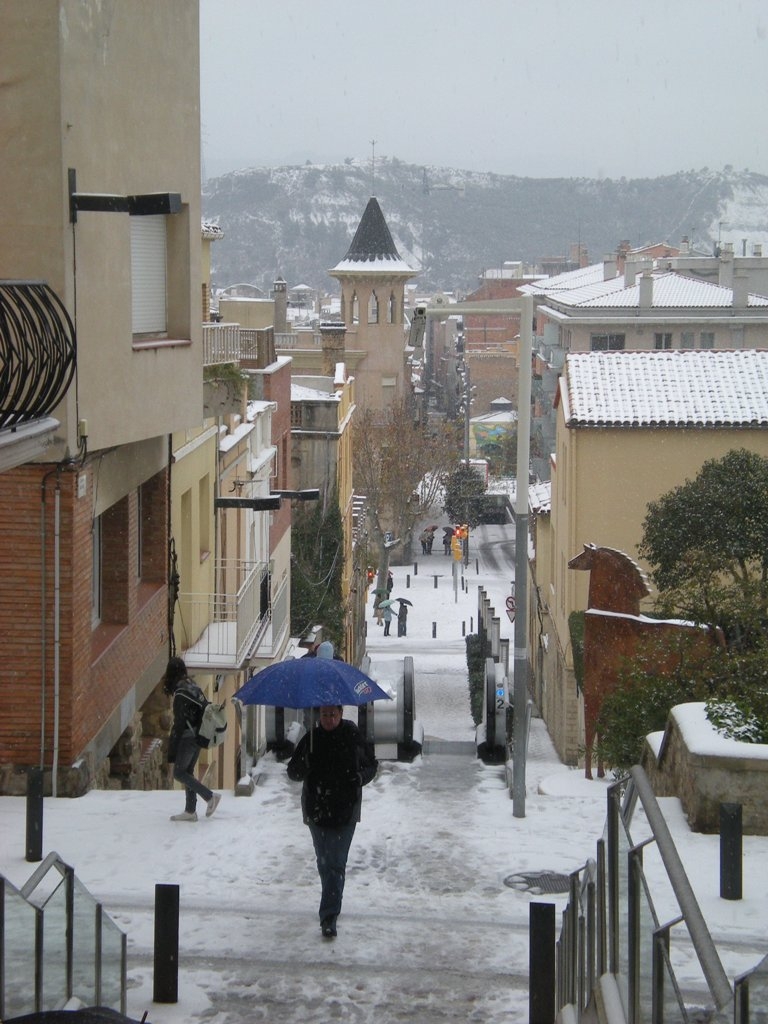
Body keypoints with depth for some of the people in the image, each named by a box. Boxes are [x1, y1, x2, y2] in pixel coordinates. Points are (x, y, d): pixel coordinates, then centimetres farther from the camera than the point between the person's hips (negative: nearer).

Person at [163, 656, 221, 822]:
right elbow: (205, 710, 14)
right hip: (199, 737, 9)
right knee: (187, 771, 13)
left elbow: (179, 722, -17)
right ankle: (190, 811, 14)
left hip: (188, 737, -9)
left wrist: (172, 751, -14)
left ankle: (210, 797, -6)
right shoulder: (193, 686, 9)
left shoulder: (180, 692, -16)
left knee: (179, 773, -2)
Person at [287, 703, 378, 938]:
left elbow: (371, 764, 9)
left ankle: (329, 917, -9)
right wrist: (303, 766, -20)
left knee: (336, 863, -8)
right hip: (316, 810, 3)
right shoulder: (311, 739, 1)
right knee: (323, 861, 13)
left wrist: (361, 777, -12)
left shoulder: (353, 737, -2)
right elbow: (293, 773, 3)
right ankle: (332, 903, 34)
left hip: (345, 810, -3)